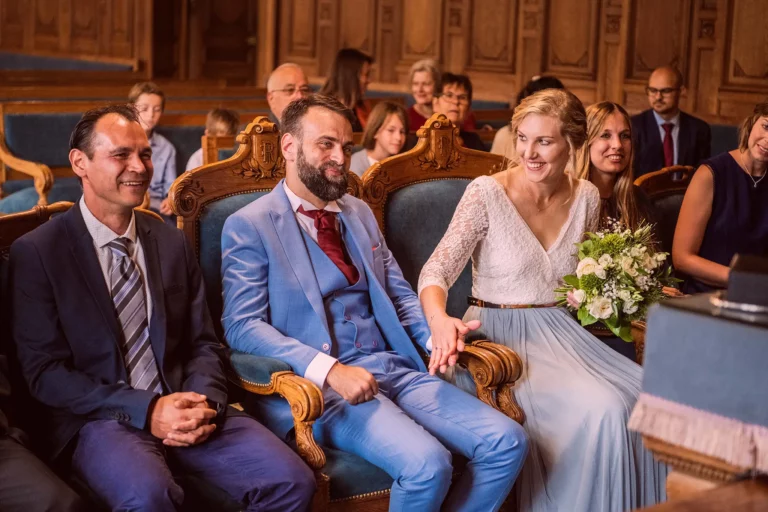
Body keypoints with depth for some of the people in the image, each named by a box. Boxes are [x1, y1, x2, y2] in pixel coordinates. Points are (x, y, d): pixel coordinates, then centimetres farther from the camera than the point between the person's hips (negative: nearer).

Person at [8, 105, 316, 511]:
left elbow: (203, 344, 14)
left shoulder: (172, 243, 13)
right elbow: (44, 371, -6)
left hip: (181, 406, 4)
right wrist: (145, 411, -17)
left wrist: (204, 404, -8)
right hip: (97, 418, -4)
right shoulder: (35, 253, -1)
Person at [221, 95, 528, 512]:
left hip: (395, 367, 6)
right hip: (320, 384, -6)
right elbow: (242, 326, -10)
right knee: (427, 464, -29)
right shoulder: (248, 226, -1)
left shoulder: (360, 213, 19)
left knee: (507, 442, -13)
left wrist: (435, 332, -3)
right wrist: (329, 369, -23)